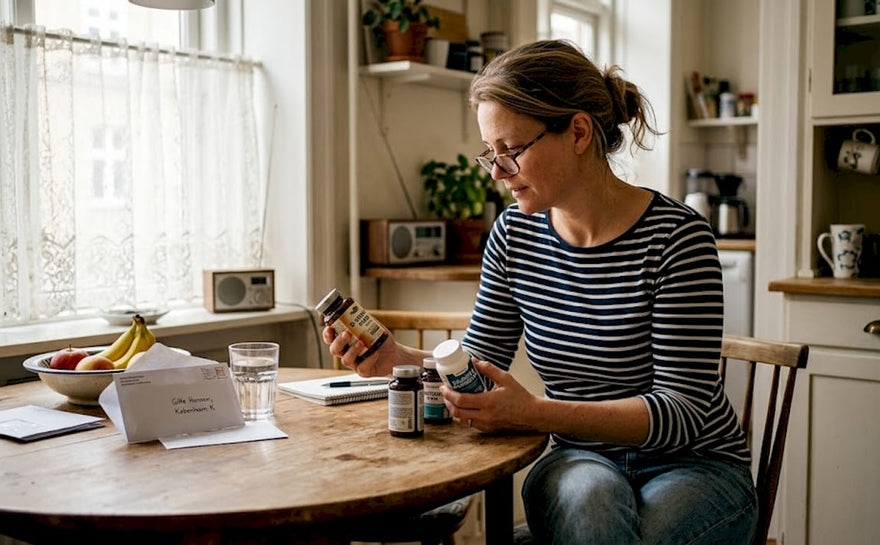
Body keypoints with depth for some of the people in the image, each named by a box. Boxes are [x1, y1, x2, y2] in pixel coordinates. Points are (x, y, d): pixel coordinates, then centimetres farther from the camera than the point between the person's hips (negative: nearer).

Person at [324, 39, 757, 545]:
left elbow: (685, 408, -19)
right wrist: (401, 359, -15)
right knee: (588, 497, -34)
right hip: (582, 460, 2)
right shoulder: (515, 233, -2)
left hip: (694, 465, -2)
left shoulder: (675, 237, -17)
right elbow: (479, 366, 6)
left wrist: (536, 413, -31)